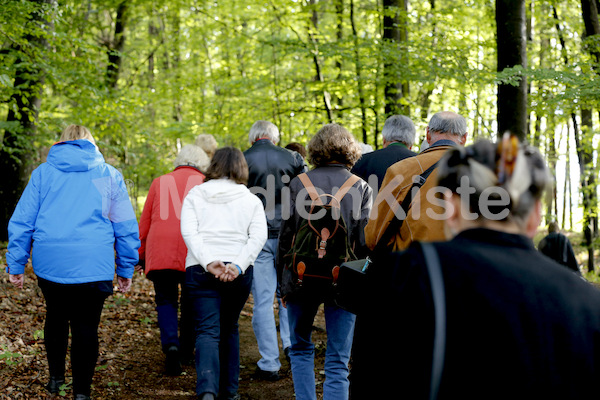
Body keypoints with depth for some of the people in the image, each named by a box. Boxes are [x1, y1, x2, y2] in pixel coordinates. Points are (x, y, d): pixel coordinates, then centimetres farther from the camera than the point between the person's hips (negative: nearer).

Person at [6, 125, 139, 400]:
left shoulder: (44, 172, 7)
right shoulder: (109, 175, 7)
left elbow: (22, 220, 5)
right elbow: (126, 226, 8)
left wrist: (16, 264, 10)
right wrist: (126, 269, 13)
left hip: (49, 264, 2)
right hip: (93, 267, -1)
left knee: (56, 317, 22)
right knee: (86, 327, 4)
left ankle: (56, 377, 27)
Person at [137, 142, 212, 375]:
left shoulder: (160, 182, 14)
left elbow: (145, 222, 14)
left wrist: (140, 255, 19)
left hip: (159, 251, 0)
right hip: (194, 251, 0)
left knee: (165, 300, 11)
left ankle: (170, 344, -13)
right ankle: (186, 351, 27)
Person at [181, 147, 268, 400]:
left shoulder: (195, 195, 10)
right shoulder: (251, 200, 12)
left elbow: (189, 232, -5)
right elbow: (258, 236, -4)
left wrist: (209, 263, -14)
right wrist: (238, 266, -13)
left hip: (200, 270, -1)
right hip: (239, 271, 1)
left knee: (207, 331, -5)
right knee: (229, 329, 19)